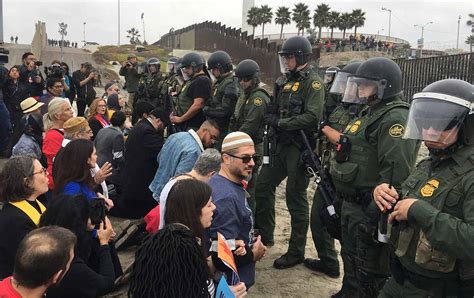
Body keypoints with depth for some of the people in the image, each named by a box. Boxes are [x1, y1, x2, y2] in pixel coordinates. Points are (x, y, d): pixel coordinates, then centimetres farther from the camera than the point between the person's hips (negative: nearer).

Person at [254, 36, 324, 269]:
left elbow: (312, 117, -23)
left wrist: (281, 123, -17)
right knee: (263, 186, 13)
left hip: (300, 148, -8)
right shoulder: (286, 80, 14)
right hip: (282, 144, 8)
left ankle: (296, 251, 14)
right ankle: (264, 234, 30)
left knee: (295, 198, -1)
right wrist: (272, 117, -2)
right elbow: (272, 110, 19)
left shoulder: (313, 82, -11)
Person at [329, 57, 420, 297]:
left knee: (370, 268, 4)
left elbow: (395, 172, -28)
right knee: (350, 257, 24)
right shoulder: (371, 113, 13)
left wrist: (375, 213, -27)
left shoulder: (395, 119, -20)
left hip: (369, 208, -10)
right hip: (352, 203, 10)